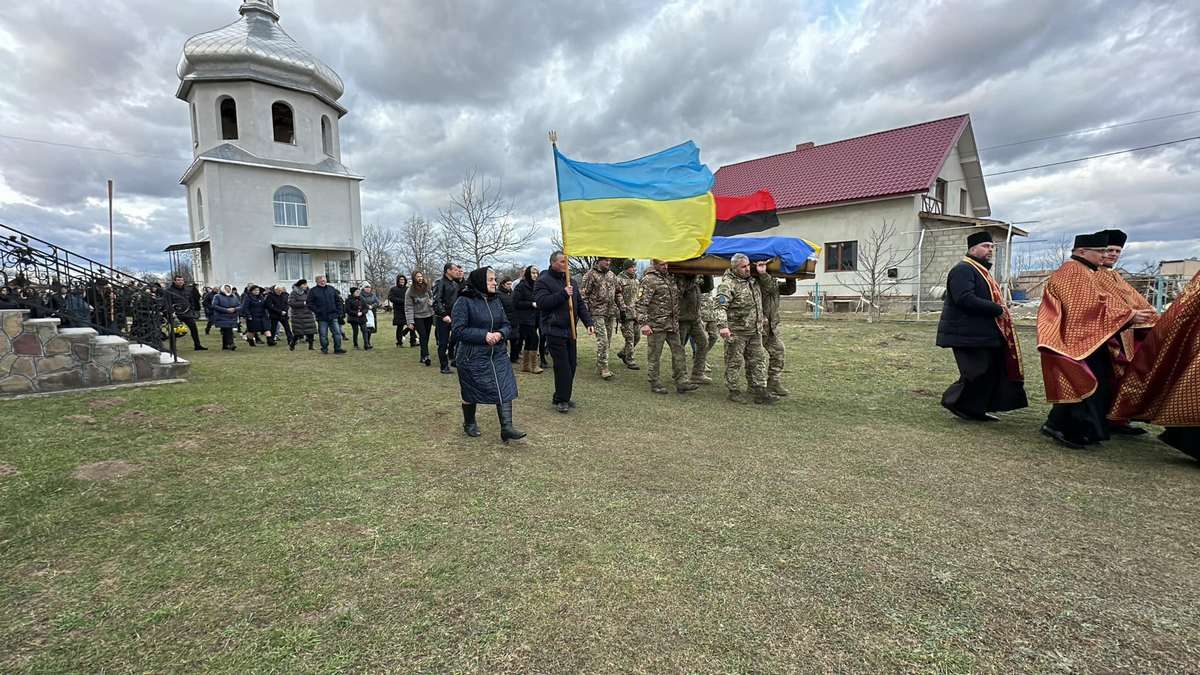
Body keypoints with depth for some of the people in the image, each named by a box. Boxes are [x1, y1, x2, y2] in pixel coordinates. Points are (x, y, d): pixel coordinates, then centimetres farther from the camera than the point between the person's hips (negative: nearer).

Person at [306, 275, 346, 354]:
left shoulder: (331, 289, 9)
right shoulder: (313, 291, 0)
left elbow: (338, 300, 14)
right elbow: (310, 303, -1)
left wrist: (338, 311, 5)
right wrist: (316, 311, -11)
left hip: (333, 316, 2)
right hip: (321, 317, -2)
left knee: (337, 332, 0)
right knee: (323, 335, 4)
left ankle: (337, 348, 7)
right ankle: (324, 349, 15)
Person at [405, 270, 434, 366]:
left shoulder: (427, 287, 1)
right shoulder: (410, 291, -9)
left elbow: (432, 296, 19)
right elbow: (408, 307, -9)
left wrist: (431, 301, -6)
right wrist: (410, 322, -14)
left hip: (429, 315, 4)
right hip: (418, 317, -4)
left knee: (426, 337, 6)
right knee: (423, 336, -15)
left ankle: (423, 357, 15)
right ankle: (426, 356, -18)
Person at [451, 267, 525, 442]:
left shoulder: (495, 300, 7)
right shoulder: (464, 301, -12)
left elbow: (507, 325, 11)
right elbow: (458, 330, -17)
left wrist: (500, 334, -12)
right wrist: (484, 335, -23)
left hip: (498, 354, 5)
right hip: (472, 356, -5)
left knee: (505, 389, -5)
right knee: (470, 392, 10)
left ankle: (506, 428, -2)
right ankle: (469, 424, 33)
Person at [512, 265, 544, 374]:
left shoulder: (535, 286, 14)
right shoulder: (521, 286, -8)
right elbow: (516, 303, -14)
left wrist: (538, 304, 3)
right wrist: (531, 304, -16)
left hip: (534, 319, 7)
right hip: (525, 319, -7)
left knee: (528, 342, 10)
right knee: (534, 340, -11)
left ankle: (525, 366, 19)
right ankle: (534, 366, -3)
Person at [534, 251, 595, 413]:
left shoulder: (569, 280, 16)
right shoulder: (543, 281, -6)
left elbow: (580, 303, 16)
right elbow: (541, 302, -20)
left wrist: (588, 322, 5)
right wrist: (562, 294, -25)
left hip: (570, 330, 7)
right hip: (554, 331, -7)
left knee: (572, 365, 10)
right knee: (562, 367, -8)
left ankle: (563, 397, 24)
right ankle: (560, 400, 7)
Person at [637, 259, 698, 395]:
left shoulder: (670, 278, 15)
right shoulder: (649, 280, -10)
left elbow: (676, 296, 31)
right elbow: (641, 303, -16)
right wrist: (644, 323, -22)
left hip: (672, 324, 8)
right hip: (656, 324, -8)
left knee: (678, 351, 6)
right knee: (654, 355, 2)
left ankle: (681, 383, 11)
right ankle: (654, 384, 13)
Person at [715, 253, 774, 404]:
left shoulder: (752, 280, 11)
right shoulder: (728, 284, -15)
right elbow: (721, 306, -27)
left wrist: (762, 318, 29)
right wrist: (722, 326, -39)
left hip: (755, 331, 8)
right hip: (736, 331, -8)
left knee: (758, 360, 9)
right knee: (735, 362, 2)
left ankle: (759, 391, 16)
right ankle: (735, 392, 14)